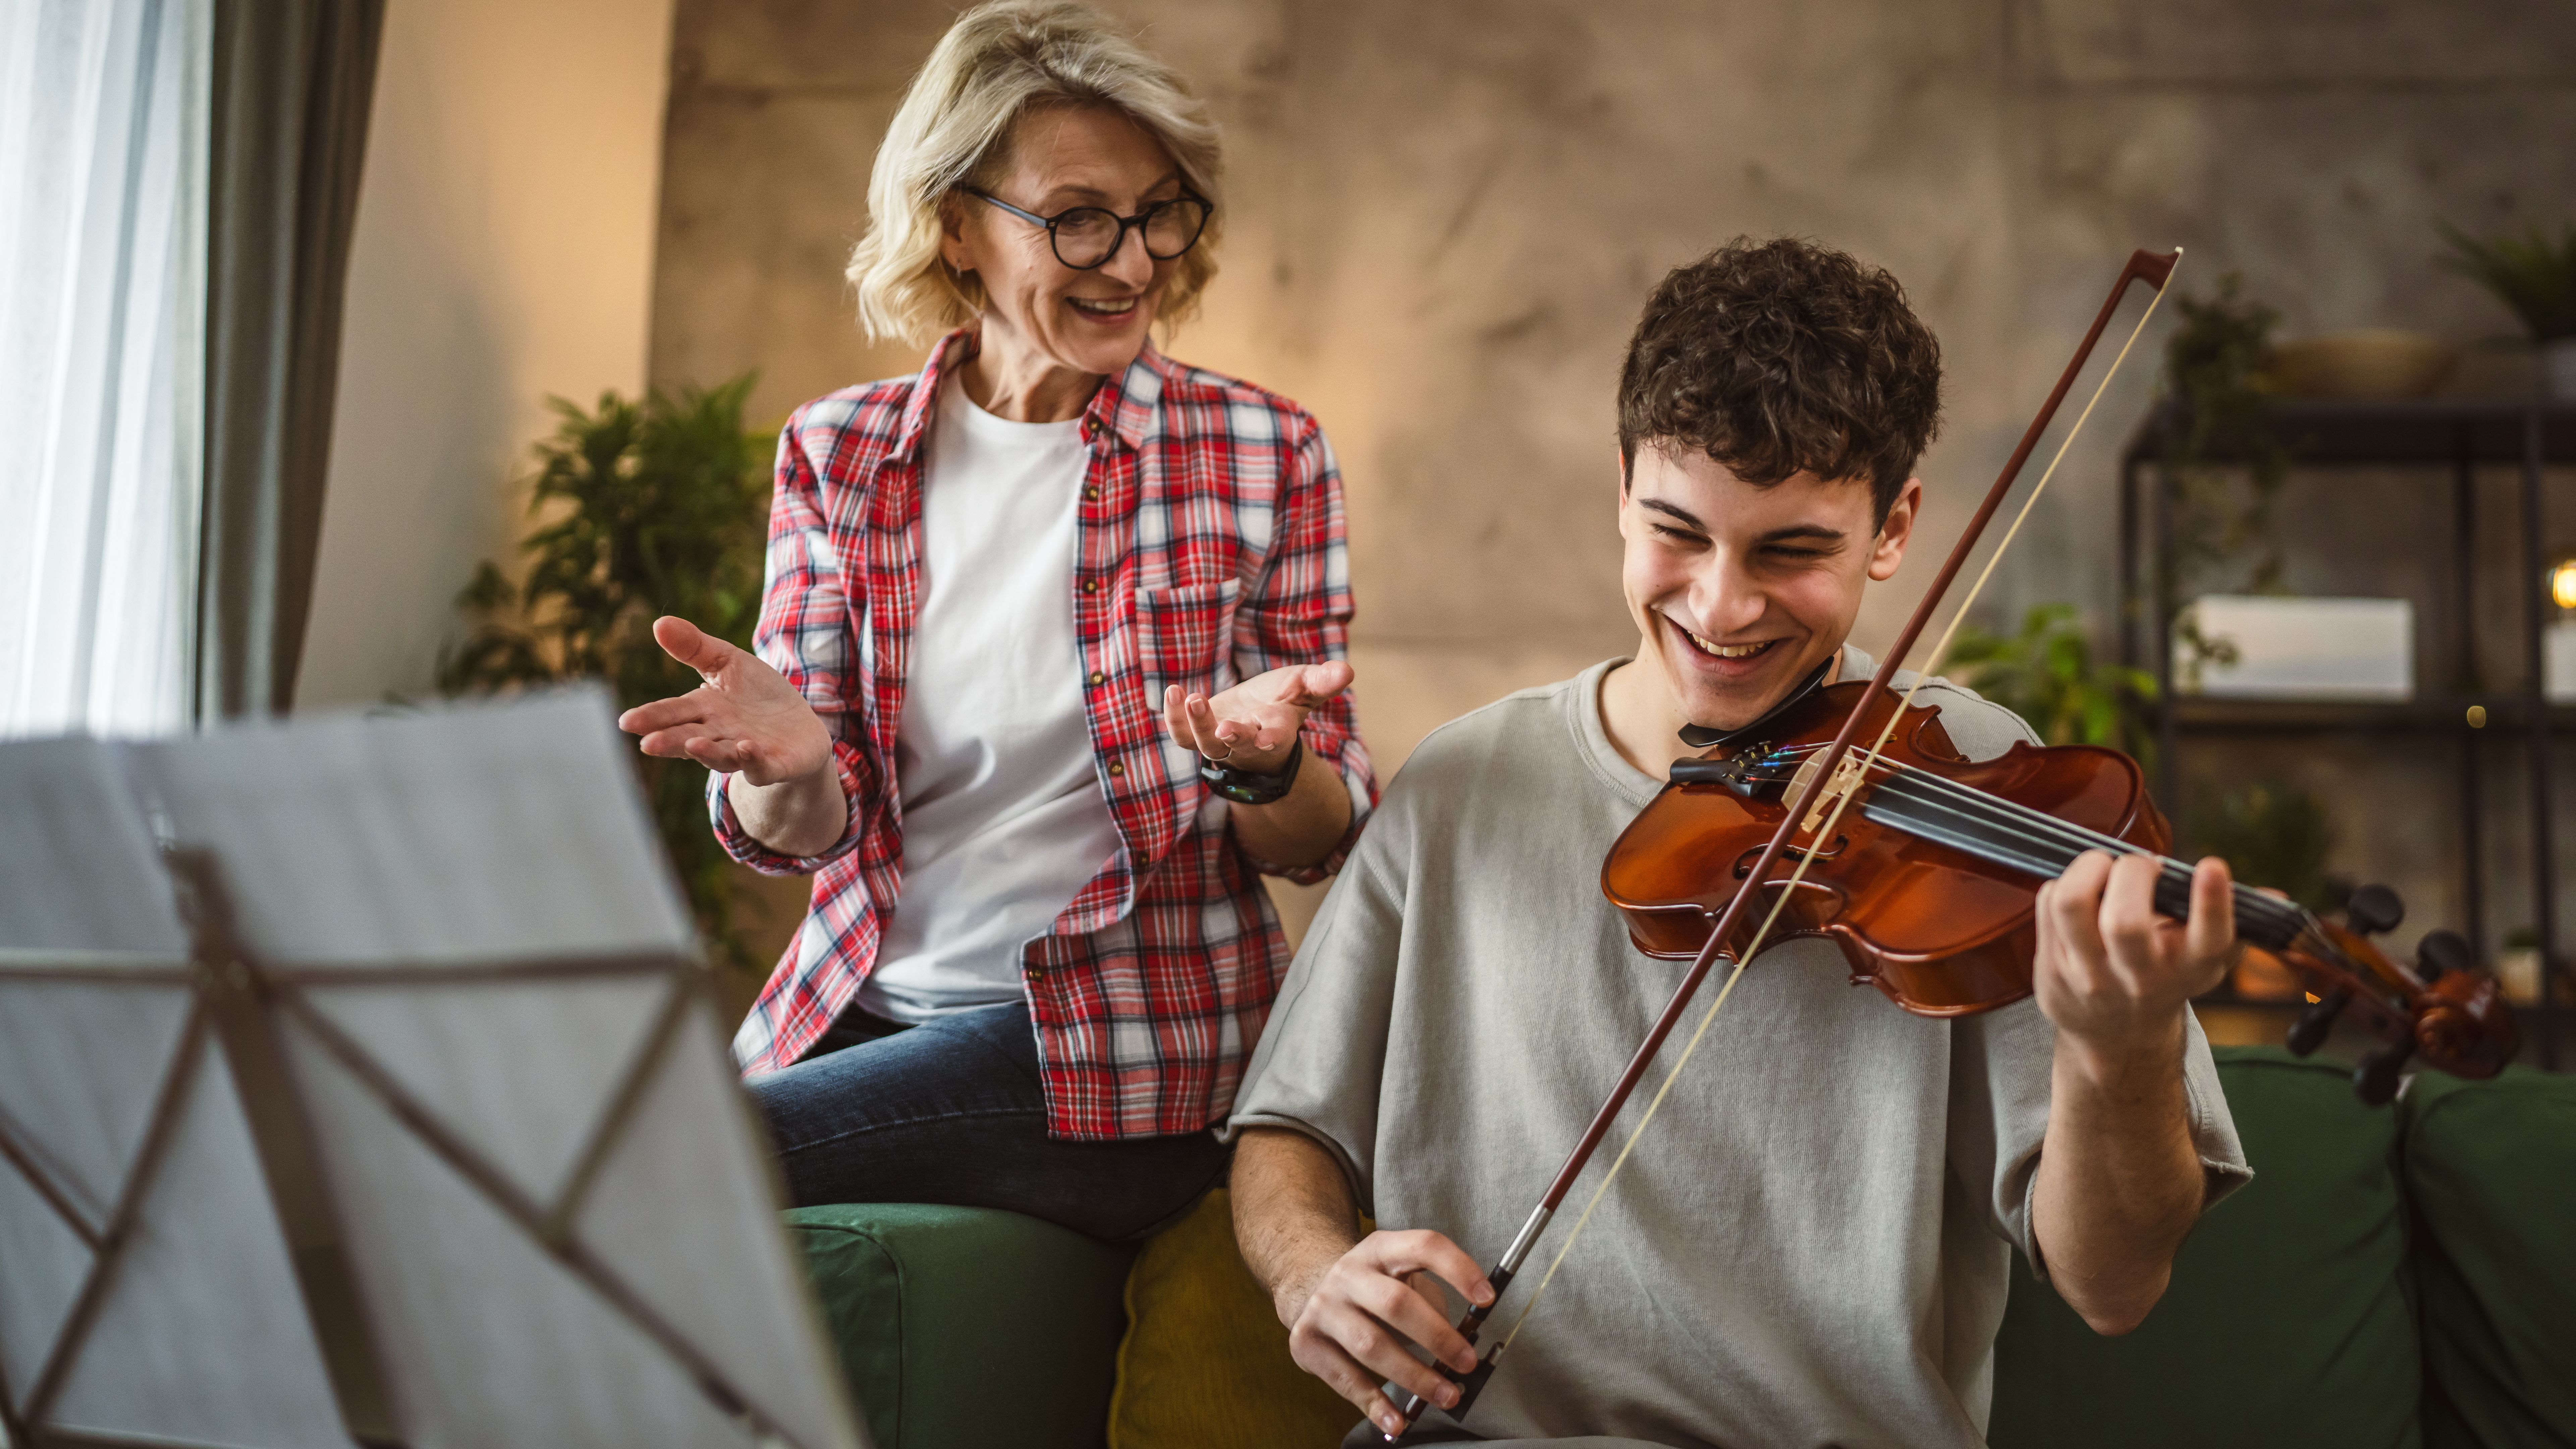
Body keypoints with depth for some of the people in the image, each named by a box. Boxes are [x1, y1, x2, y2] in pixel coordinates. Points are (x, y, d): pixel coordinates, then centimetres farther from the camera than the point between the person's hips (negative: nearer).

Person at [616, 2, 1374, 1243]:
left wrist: (1261, 766, -23)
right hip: (860, 1001, 4)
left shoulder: (1260, 454, -2)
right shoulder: (837, 455, 5)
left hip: (1123, 1052, -3)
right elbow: (794, 837, 3)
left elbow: (1320, 845, 1)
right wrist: (786, 767, -21)